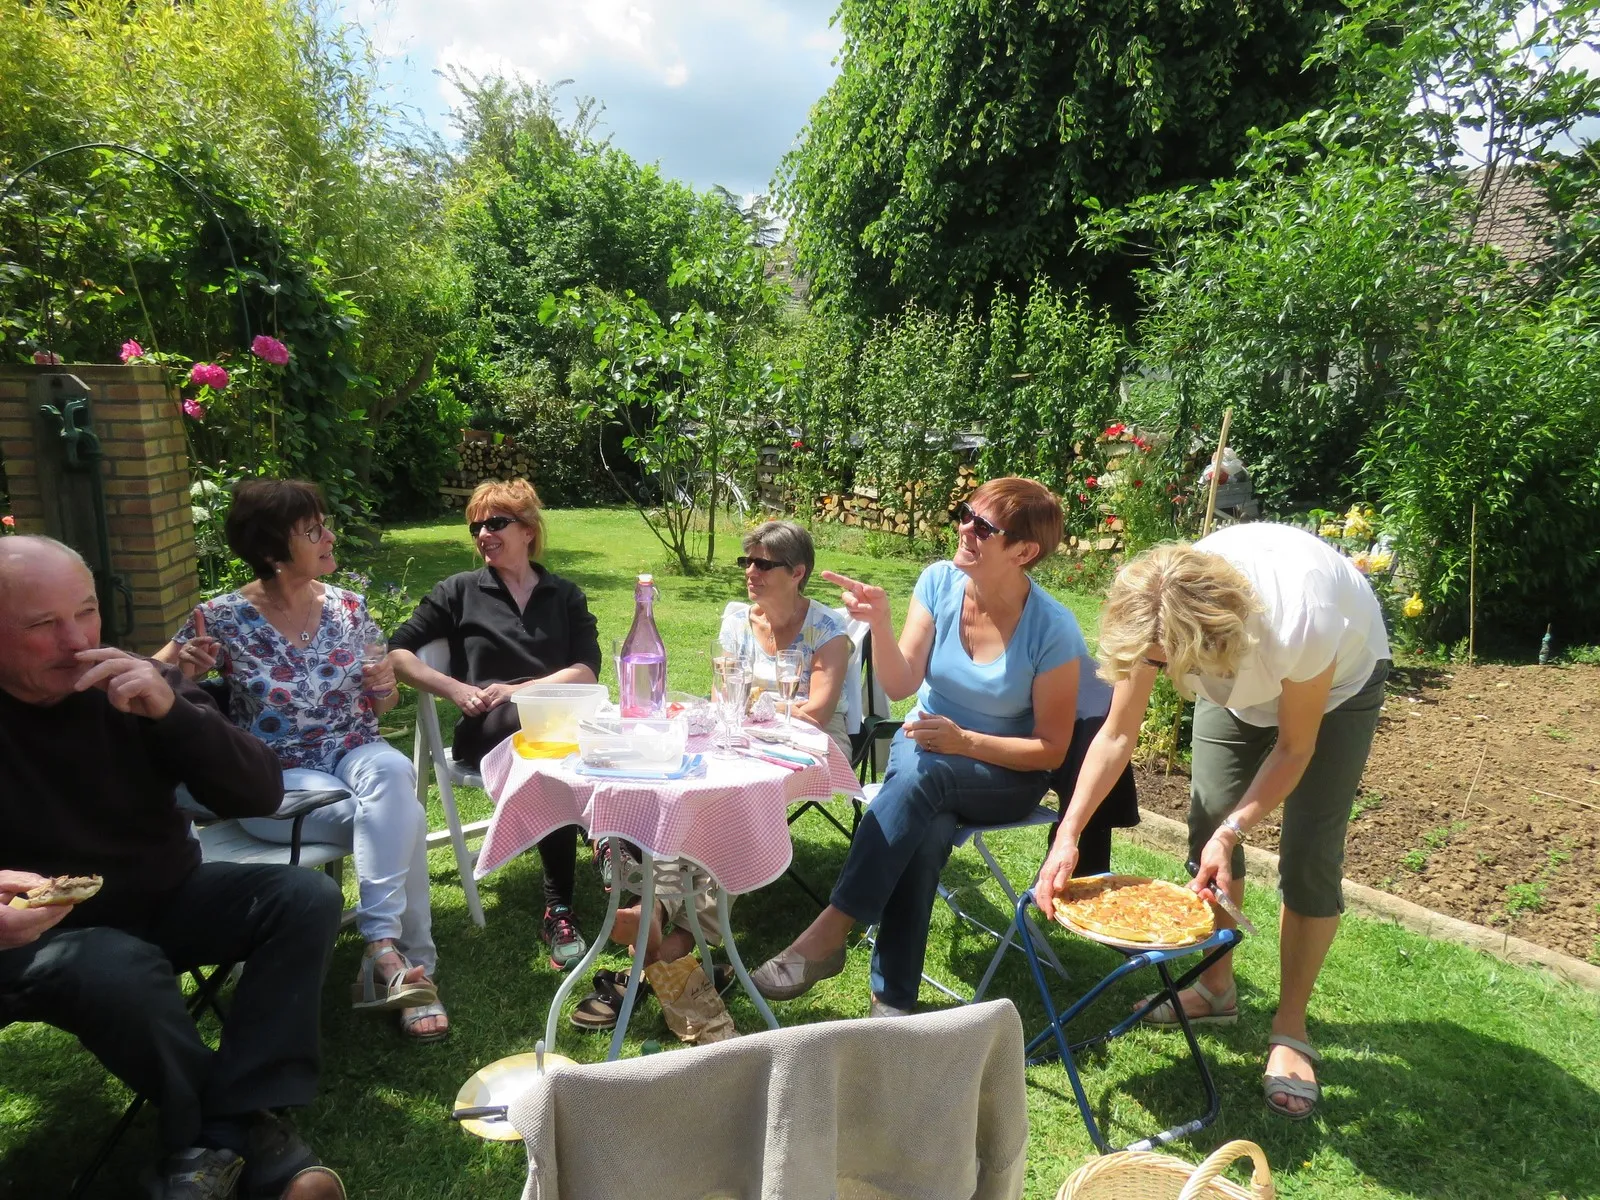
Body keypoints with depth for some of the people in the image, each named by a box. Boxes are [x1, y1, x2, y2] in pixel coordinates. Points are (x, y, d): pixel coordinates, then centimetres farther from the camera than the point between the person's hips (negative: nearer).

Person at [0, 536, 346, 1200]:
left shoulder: (137, 685, -7)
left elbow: (260, 794, -12)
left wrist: (170, 710, -28)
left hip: (168, 898, 4)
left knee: (306, 896, -17)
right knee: (123, 971, -35)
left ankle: (218, 1138, -21)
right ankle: (247, 1121, -11)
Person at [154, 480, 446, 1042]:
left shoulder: (348, 607, 3)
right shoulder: (225, 619, -8)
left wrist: (384, 688, -12)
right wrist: (179, 668, -24)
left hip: (355, 753, 3)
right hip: (278, 778, -3)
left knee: (392, 773, -34)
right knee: (403, 817, -30)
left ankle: (384, 952, -30)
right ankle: (410, 964, -20)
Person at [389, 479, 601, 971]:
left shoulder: (565, 595, 17)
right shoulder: (461, 590, 14)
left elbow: (587, 670, 5)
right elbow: (396, 652, 8)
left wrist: (518, 690, -10)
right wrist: (457, 690, -7)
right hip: (487, 728, -2)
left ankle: (560, 909, -33)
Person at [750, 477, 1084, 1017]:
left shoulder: (1053, 630, -19)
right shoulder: (940, 581, -9)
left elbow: (1051, 750, -13)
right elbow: (900, 685, -11)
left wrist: (963, 741, -26)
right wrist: (879, 623, -29)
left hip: (1006, 774, -2)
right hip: (923, 745, 3)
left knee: (922, 775, -36)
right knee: (925, 834, -32)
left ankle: (828, 933, -30)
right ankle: (892, 998, -22)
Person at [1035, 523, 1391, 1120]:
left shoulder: (1302, 625, -45)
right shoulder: (1155, 619, -34)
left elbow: (1294, 748, -25)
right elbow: (1116, 736, -22)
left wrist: (1234, 829, -33)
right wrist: (1067, 836, -28)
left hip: (1339, 677, -3)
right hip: (1239, 679, 4)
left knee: (1309, 858, -9)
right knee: (1207, 825, 0)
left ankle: (1290, 1030, 8)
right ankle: (1216, 987, 21)